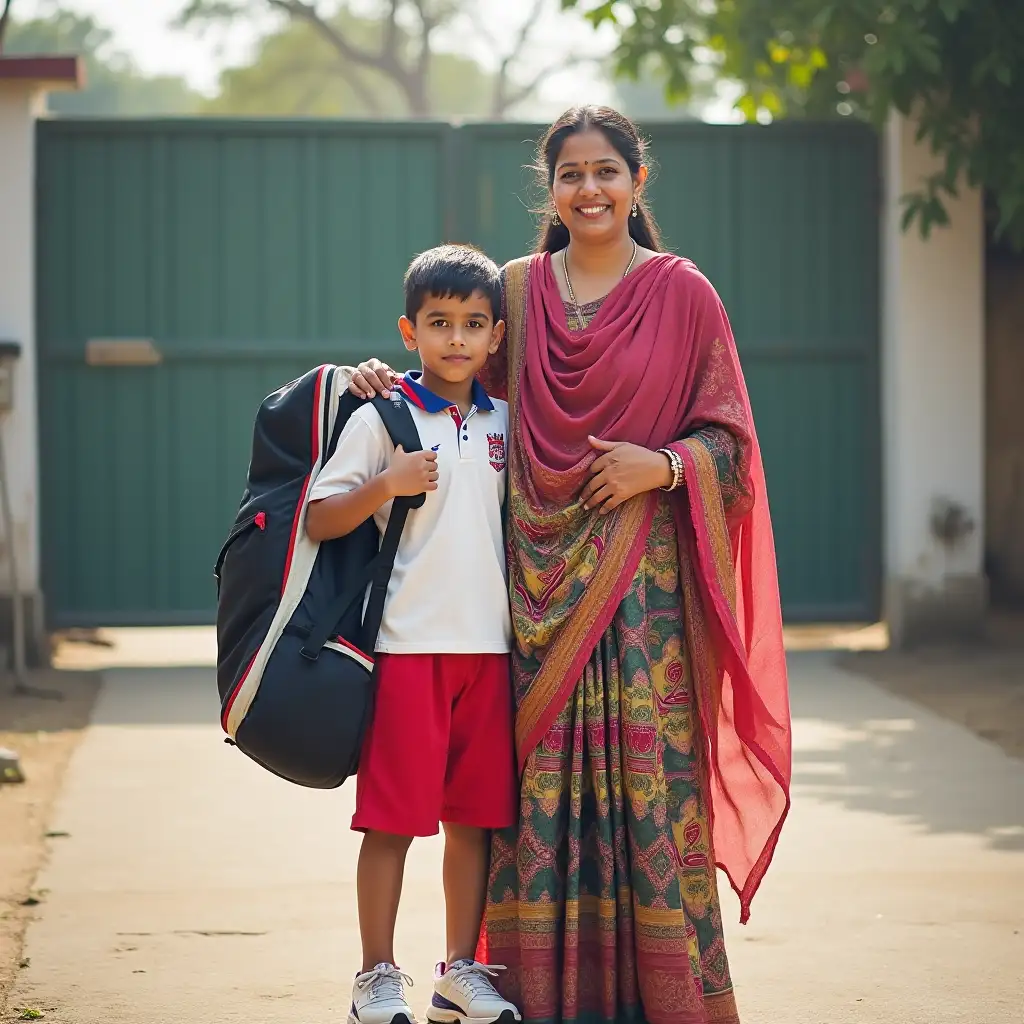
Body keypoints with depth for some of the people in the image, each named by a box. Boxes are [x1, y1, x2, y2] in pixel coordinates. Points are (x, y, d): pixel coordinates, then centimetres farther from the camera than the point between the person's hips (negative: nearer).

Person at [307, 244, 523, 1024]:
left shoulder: (503, 424, 12)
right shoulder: (382, 418, -3)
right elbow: (320, 520, -6)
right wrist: (387, 484, -19)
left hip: (489, 643, 4)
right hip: (408, 641, -4)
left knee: (475, 815, 9)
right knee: (392, 818, -1)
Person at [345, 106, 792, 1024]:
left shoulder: (682, 294, 2)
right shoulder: (519, 289, 10)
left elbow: (727, 435, 3)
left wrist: (663, 465, -15)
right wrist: (394, 385, 5)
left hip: (644, 573, -3)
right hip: (540, 569, 3)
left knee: (650, 771, -6)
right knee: (543, 771, 1)